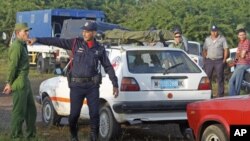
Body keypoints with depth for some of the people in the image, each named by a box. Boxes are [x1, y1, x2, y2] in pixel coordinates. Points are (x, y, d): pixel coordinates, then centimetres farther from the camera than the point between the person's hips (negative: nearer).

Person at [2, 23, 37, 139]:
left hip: (25, 82, 10)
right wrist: (9, 83, -16)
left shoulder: (23, 45, 16)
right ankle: (16, 136, 7)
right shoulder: (17, 46, -16)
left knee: (31, 109, 15)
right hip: (19, 83, -10)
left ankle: (31, 134, 24)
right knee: (19, 111, -2)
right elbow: (12, 66, -19)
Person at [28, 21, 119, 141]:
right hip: (77, 85, -1)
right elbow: (56, 41, -7)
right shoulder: (76, 43, -1)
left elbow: (108, 67, 8)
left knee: (94, 113, -2)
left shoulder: (99, 49, 3)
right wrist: (37, 40, -14)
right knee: (74, 114, 1)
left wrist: (115, 84, 4)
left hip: (92, 85, 1)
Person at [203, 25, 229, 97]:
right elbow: (204, 50, 14)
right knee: (207, 77, 0)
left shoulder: (222, 39, 3)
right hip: (209, 60, 3)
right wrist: (204, 59, 3)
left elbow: (226, 50, 1)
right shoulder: (207, 39, 13)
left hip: (219, 61, -3)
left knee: (220, 78, 0)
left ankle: (220, 94, 4)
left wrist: (224, 60, -7)